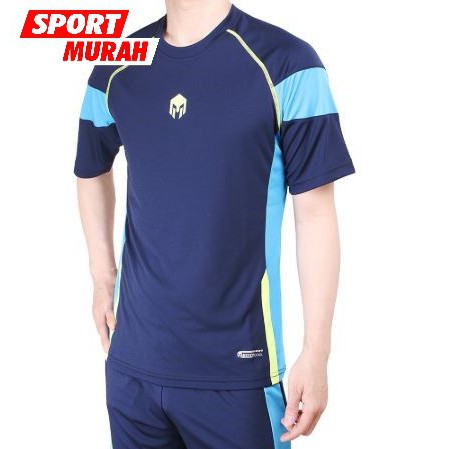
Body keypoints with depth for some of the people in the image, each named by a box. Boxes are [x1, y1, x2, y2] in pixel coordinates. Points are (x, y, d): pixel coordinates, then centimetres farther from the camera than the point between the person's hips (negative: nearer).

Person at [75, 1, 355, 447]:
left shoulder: (285, 63, -10)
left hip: (238, 368, -4)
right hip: (131, 359, 4)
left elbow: (314, 212, -9)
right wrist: (102, 277, 12)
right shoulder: (113, 70, 3)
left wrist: (316, 352, -9)